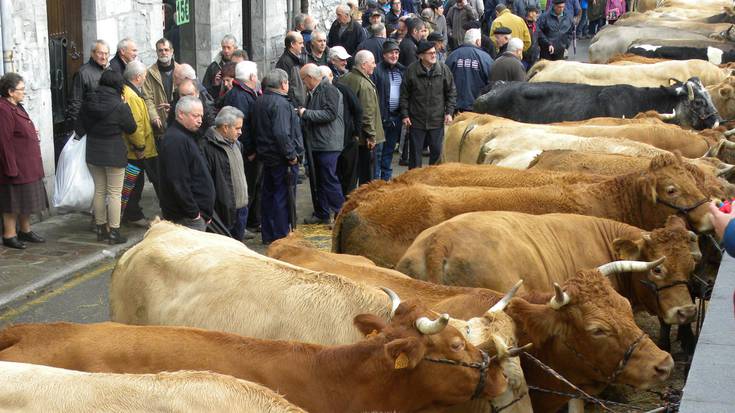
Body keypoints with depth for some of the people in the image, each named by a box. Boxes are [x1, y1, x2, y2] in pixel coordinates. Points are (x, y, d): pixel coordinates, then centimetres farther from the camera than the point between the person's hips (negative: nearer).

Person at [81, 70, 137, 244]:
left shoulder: (88, 104, -1)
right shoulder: (120, 106, -16)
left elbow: (85, 125, 9)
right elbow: (131, 128, -3)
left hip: (93, 153, 5)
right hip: (115, 154, -5)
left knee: (99, 191, 15)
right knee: (114, 193, 2)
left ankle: (101, 229, 22)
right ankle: (114, 232, 2)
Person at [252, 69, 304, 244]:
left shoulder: (259, 102, 9)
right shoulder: (280, 103, -20)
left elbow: (258, 129, 15)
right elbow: (281, 133, -27)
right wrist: (291, 155, -20)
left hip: (267, 157, 9)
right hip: (282, 159, -9)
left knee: (268, 195, 15)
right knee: (283, 197, -2)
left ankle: (268, 235, 23)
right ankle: (281, 235, 3)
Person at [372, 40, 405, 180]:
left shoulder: (402, 71, 11)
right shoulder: (377, 70, -9)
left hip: (396, 116, 6)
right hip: (381, 115, -6)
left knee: (389, 150, 16)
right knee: (378, 151, -3)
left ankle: (387, 177, 26)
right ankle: (375, 179, 3)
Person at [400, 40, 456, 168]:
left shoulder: (443, 69, -2)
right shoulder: (411, 70, -6)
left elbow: (451, 93, 6)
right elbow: (404, 95, 0)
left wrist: (449, 112, -1)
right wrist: (405, 115, -3)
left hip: (437, 120, 1)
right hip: (416, 120, -1)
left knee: (437, 151, 8)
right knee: (415, 153, 7)